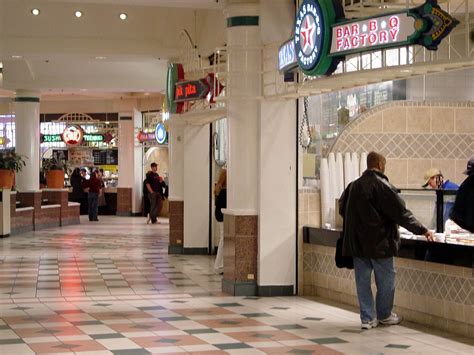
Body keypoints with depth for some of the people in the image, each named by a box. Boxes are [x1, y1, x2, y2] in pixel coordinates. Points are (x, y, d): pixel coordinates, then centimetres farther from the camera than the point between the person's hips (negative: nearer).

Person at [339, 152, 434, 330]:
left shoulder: (353, 186, 5)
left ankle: (367, 318, 9)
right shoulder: (382, 186, -14)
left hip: (357, 243, 6)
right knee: (386, 280, 10)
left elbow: (342, 209, 18)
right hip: (379, 243, -6)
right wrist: (422, 230, -5)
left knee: (363, 280, 9)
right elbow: (401, 213, -13)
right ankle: (384, 315, 21)